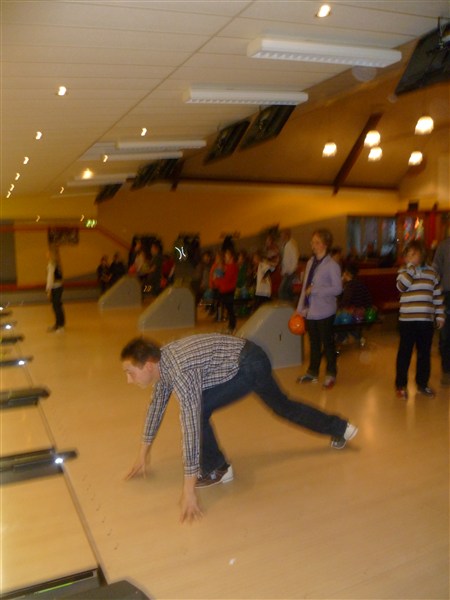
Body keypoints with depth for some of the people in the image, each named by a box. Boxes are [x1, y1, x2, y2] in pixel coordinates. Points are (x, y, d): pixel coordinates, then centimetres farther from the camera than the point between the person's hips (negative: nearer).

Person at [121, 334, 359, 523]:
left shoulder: (181, 372, -31)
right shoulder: (161, 360, -3)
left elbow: (191, 427, -34)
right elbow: (157, 404, 11)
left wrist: (188, 489, -30)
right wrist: (143, 453, 17)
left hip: (249, 365, -9)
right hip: (252, 360, 9)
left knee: (197, 411, -14)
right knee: (282, 406, 26)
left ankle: (216, 469, 6)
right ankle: (340, 428, 44)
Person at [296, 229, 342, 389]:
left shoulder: (332, 265, -11)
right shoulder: (311, 262, 6)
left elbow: (337, 289, -16)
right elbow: (305, 286, 8)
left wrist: (315, 290, -19)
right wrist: (301, 307, 5)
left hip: (324, 311, -5)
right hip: (310, 310, 6)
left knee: (327, 343, 8)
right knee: (314, 343, 17)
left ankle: (331, 374, 24)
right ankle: (312, 373, 30)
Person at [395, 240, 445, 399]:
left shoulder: (431, 272, 5)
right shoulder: (403, 271, -1)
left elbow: (438, 295, 10)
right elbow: (401, 286, -22)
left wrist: (440, 315, 8)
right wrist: (411, 265, -19)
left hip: (426, 320, 3)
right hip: (407, 320, -3)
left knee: (424, 353, 12)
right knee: (405, 353, 4)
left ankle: (422, 384, 28)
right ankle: (401, 385, 16)